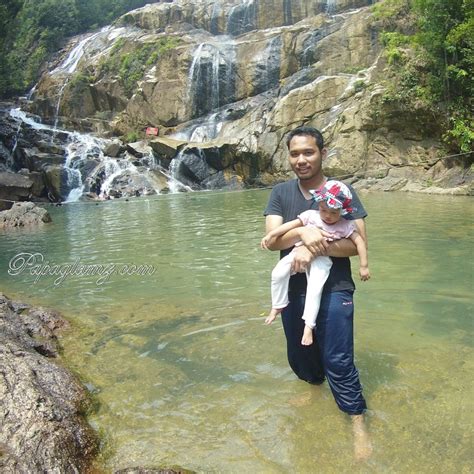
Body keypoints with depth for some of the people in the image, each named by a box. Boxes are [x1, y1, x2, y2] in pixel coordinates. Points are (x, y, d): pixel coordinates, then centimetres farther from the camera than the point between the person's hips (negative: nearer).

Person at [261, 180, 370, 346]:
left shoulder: (346, 226, -2)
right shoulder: (311, 215, 0)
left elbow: (359, 242, 1)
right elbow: (291, 225, 0)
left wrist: (364, 266, -3)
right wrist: (270, 235, -6)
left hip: (321, 259, -2)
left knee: (315, 289, -23)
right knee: (278, 273, -19)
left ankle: (309, 325, -11)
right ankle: (277, 306, 2)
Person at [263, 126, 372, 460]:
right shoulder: (281, 193, 0)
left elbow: (358, 243, -14)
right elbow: (272, 240, -10)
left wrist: (314, 248, -26)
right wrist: (303, 233, -29)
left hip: (334, 290, -4)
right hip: (293, 290, 4)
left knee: (338, 362, -1)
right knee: (300, 354, 21)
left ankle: (358, 423, 16)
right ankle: (314, 386, 50)